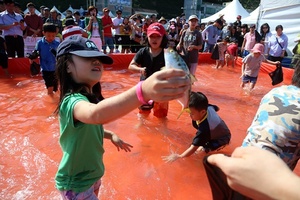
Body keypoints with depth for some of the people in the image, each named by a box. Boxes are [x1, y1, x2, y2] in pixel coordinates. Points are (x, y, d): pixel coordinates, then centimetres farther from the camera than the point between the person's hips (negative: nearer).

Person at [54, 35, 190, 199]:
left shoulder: (90, 97, -1)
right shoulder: (72, 100, -32)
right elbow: (95, 115, -56)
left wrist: (111, 135, 0)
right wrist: (142, 91, -71)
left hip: (92, 174, 8)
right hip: (76, 185, -8)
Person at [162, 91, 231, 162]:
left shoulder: (204, 128, -43)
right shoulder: (208, 107, -24)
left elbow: (194, 147, -42)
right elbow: (216, 108, 3)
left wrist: (179, 156, -39)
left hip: (222, 138, -8)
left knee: (202, 149, -31)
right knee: (195, 122, -6)